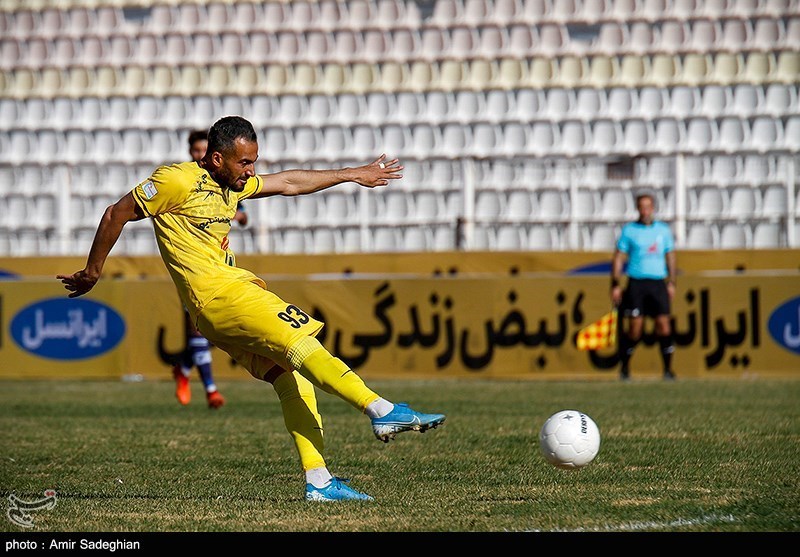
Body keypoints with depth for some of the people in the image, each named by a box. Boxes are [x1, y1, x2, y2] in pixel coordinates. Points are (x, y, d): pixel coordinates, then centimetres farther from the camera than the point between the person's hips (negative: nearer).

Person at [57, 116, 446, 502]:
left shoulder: (233, 184, 18)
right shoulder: (178, 181, -8)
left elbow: (289, 183, 31)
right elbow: (117, 214, -2)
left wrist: (352, 174, 35)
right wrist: (92, 272, 6)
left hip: (235, 286, 10)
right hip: (214, 292, -10)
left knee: (291, 375, 1)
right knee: (302, 344, -19)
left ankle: (318, 482, -3)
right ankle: (382, 411, -26)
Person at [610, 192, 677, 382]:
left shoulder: (664, 230, 11)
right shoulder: (629, 230, 4)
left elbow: (670, 257, 18)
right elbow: (618, 258, 6)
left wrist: (672, 283, 10)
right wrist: (615, 285, -1)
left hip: (658, 283, 2)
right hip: (636, 282, -2)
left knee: (664, 325, -9)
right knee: (635, 328, -5)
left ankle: (668, 369, -1)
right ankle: (624, 366, 14)